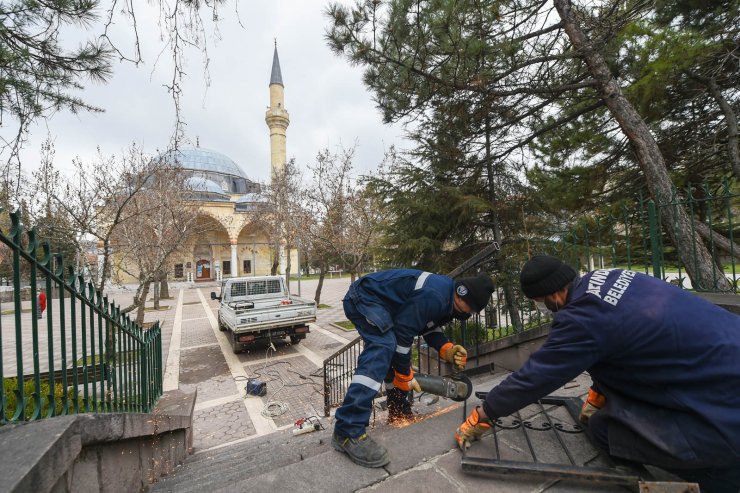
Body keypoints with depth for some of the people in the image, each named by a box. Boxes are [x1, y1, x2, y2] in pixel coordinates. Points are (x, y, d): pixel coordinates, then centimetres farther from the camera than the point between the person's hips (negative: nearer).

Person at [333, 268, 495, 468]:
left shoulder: (447, 294, 4)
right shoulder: (434, 296, -28)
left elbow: (430, 327, 12)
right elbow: (403, 332, -24)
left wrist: (446, 349, -7)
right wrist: (404, 374, -13)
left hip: (376, 301, 11)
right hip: (364, 296, -11)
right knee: (382, 349, -26)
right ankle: (348, 432, -28)